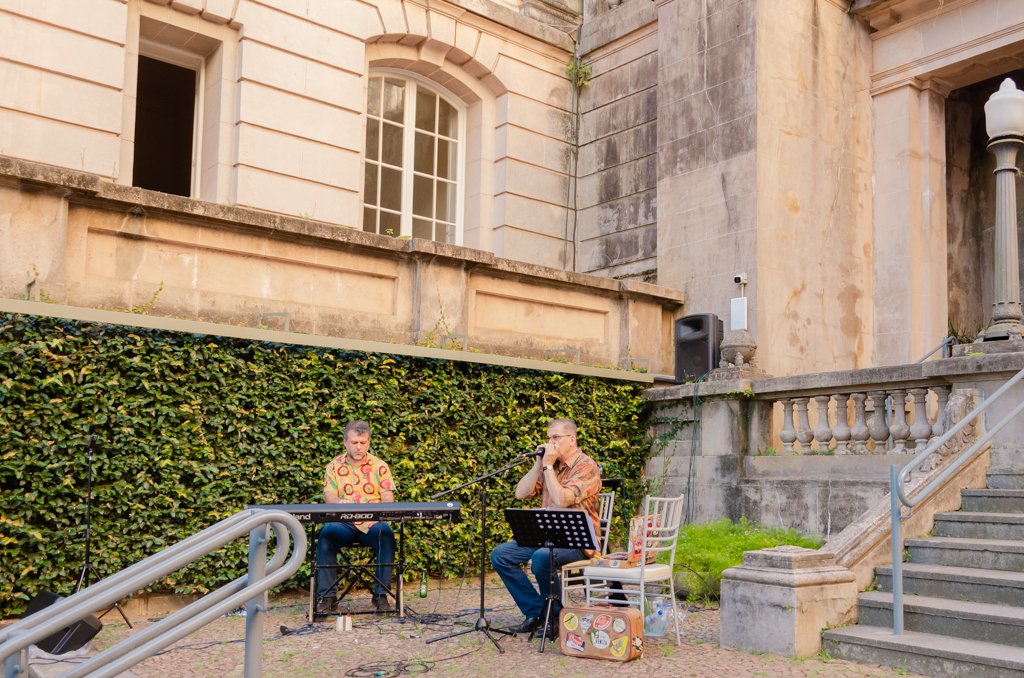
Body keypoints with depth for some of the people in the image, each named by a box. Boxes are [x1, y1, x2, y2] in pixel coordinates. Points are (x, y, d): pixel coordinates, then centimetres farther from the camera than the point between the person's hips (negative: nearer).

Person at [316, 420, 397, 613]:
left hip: (372, 524, 0)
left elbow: (388, 498, 2)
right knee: (327, 533, -32)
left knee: (385, 533, -33)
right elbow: (329, 496, -2)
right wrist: (339, 502, -27)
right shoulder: (334, 466, 10)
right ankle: (326, 597, -24)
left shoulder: (380, 467, 9)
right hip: (343, 524, 0)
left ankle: (381, 595, -24)